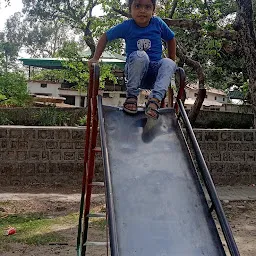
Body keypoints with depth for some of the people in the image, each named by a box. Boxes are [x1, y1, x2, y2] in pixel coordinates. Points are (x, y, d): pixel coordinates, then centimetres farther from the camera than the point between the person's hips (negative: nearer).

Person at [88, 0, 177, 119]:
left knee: (169, 64, -29)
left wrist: (172, 62, 13)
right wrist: (95, 58, 2)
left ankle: (155, 99, -37)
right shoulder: (127, 26, -6)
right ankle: (131, 95, -20)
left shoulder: (158, 23, -3)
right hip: (135, 72, -2)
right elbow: (105, 37, 5)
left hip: (154, 72, 2)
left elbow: (171, 39, 14)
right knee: (141, 55, -35)